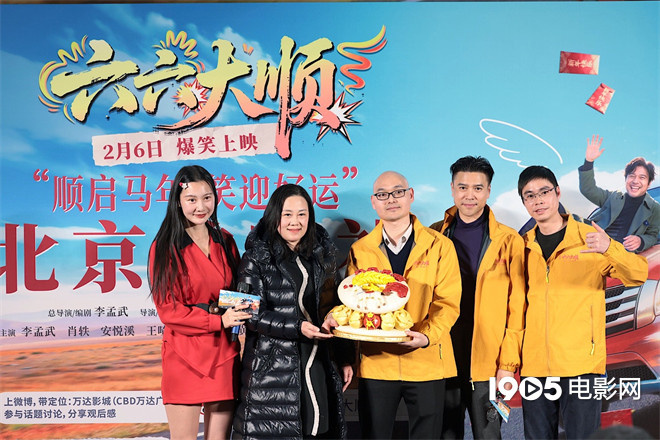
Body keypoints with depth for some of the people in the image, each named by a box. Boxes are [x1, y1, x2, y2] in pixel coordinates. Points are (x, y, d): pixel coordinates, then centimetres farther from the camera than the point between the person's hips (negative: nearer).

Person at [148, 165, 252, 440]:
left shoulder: (225, 241, 10)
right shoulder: (165, 247, -5)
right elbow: (168, 311, -8)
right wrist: (218, 321, -16)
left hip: (224, 353, 4)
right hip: (184, 355, -4)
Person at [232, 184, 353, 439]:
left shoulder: (322, 255, 10)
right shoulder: (256, 258, -4)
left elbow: (332, 308, 14)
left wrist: (345, 358, 11)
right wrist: (297, 328, -20)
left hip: (318, 364, 4)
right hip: (273, 367, -4)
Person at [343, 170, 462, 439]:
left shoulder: (439, 246, 2)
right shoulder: (360, 250, 8)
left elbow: (448, 301, -3)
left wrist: (427, 335, -20)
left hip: (426, 363, -1)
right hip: (375, 363, 1)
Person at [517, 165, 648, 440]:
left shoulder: (589, 238, 0)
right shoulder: (523, 246, 7)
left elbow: (638, 275, -11)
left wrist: (609, 249, -29)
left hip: (581, 364, -3)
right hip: (534, 365, 3)